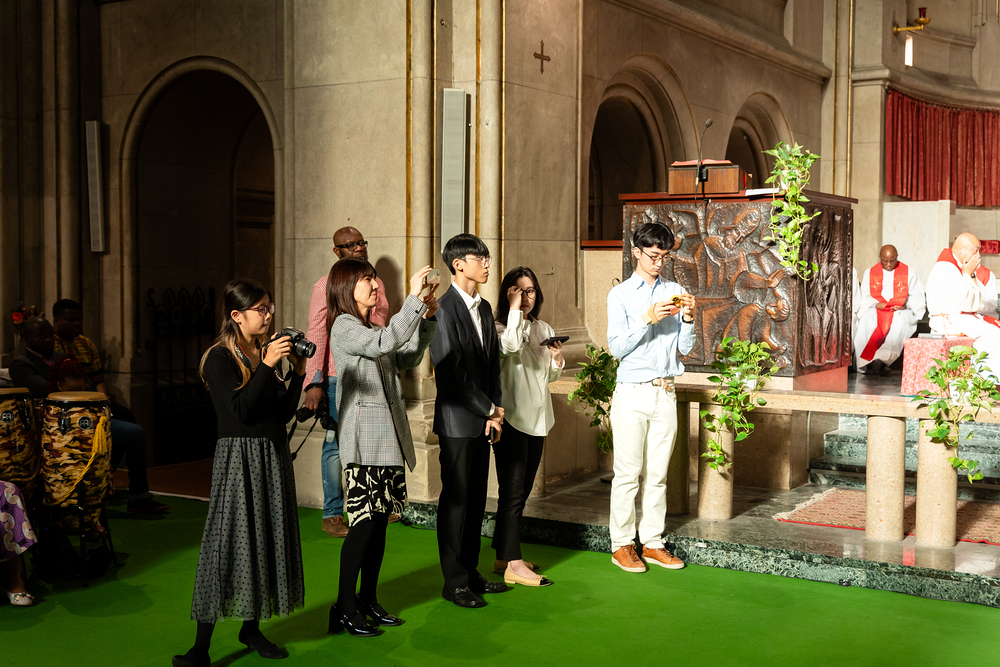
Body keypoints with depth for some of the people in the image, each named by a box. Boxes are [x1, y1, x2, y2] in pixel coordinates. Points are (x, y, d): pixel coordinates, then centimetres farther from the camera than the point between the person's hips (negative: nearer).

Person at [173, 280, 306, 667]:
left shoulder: (266, 353, 12)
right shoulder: (219, 358, -8)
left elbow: (283, 413, 10)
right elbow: (241, 410, -20)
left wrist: (297, 372, 0)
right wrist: (267, 366, -22)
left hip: (273, 455, 7)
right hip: (239, 456, -7)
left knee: (267, 537, 10)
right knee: (229, 541, -9)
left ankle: (252, 628, 23)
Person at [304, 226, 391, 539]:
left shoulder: (376, 283, 12)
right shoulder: (326, 286, -5)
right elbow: (316, 336, -10)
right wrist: (314, 384, -16)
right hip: (340, 378, -5)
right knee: (337, 445, 1)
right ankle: (332, 514, 9)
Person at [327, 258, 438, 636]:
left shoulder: (370, 328, 19)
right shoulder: (344, 327, -8)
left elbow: (408, 359, 18)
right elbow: (385, 343, -25)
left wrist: (427, 318, 7)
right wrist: (413, 300, -24)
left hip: (388, 438, 9)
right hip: (363, 439, -9)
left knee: (380, 520, 10)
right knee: (364, 522, -9)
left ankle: (368, 600, 19)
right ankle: (344, 609, -1)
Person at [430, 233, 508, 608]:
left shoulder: (484, 308, 13)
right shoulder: (444, 309, -13)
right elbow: (452, 372, -17)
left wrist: (494, 410, 1)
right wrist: (489, 409, -11)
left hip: (483, 419, 8)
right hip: (458, 420, -8)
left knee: (477, 497, 12)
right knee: (456, 499, 0)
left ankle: (470, 573, 23)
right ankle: (454, 582, 9)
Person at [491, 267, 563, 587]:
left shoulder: (543, 329, 14)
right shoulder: (498, 327, -7)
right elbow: (510, 345, -30)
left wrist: (557, 360, 0)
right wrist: (515, 308, -20)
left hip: (537, 418, 8)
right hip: (510, 418, -8)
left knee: (522, 491, 12)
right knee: (513, 491, -8)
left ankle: (503, 556, 21)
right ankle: (513, 564, -6)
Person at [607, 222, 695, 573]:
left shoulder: (675, 292, 11)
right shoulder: (620, 294, 1)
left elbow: (685, 347, 9)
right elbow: (617, 347, -7)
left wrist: (688, 317, -8)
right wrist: (647, 319, -18)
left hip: (665, 393, 3)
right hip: (632, 393, -3)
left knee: (658, 472, 8)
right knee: (628, 472, -1)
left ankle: (652, 543, 16)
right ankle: (622, 544, 9)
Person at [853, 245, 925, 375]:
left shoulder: (909, 272, 12)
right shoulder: (869, 273, 16)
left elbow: (917, 296, 8)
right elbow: (864, 297, 10)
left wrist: (905, 305, -12)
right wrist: (876, 304, -11)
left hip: (901, 311, -1)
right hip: (875, 310, 1)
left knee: (900, 320, -39)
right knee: (867, 320, -36)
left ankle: (884, 358, -50)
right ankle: (866, 361, -43)